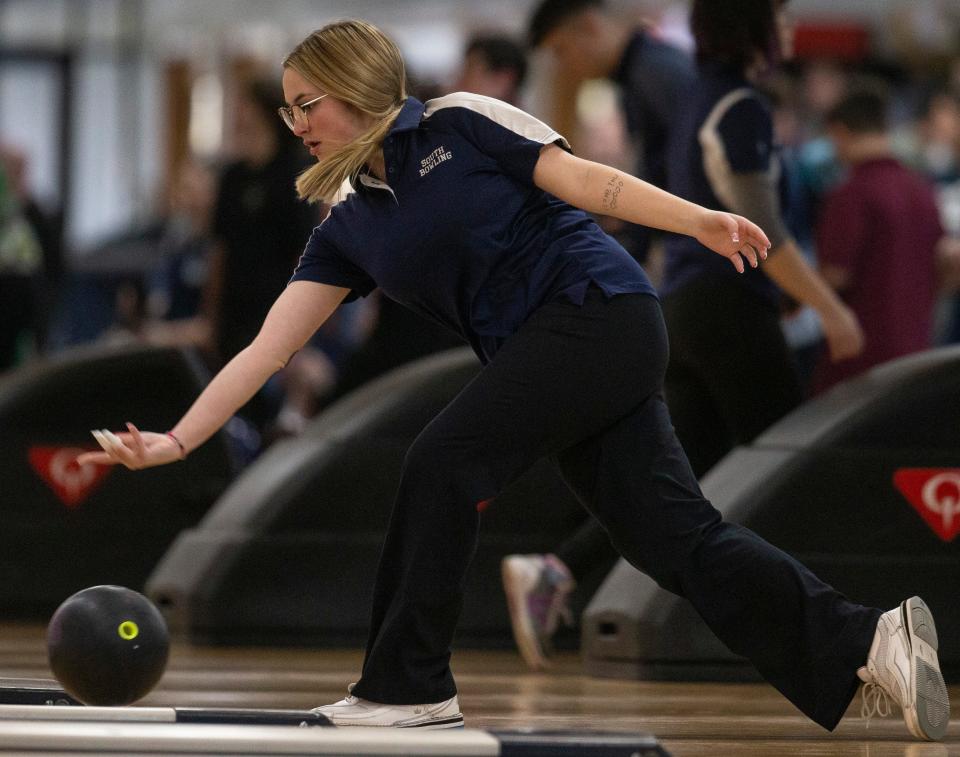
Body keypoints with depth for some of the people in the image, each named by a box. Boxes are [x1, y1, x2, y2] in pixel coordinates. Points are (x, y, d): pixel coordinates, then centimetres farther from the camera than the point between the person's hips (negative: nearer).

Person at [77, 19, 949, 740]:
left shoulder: (456, 127, -3)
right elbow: (266, 350, 10)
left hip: (599, 311, -7)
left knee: (444, 464, -13)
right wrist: (176, 441, 2)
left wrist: (698, 221, -16)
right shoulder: (348, 233, 14)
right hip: (533, 352, 7)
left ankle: (411, 685, -3)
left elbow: (586, 181, -6)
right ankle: (866, 640, -3)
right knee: (674, 535, -2)